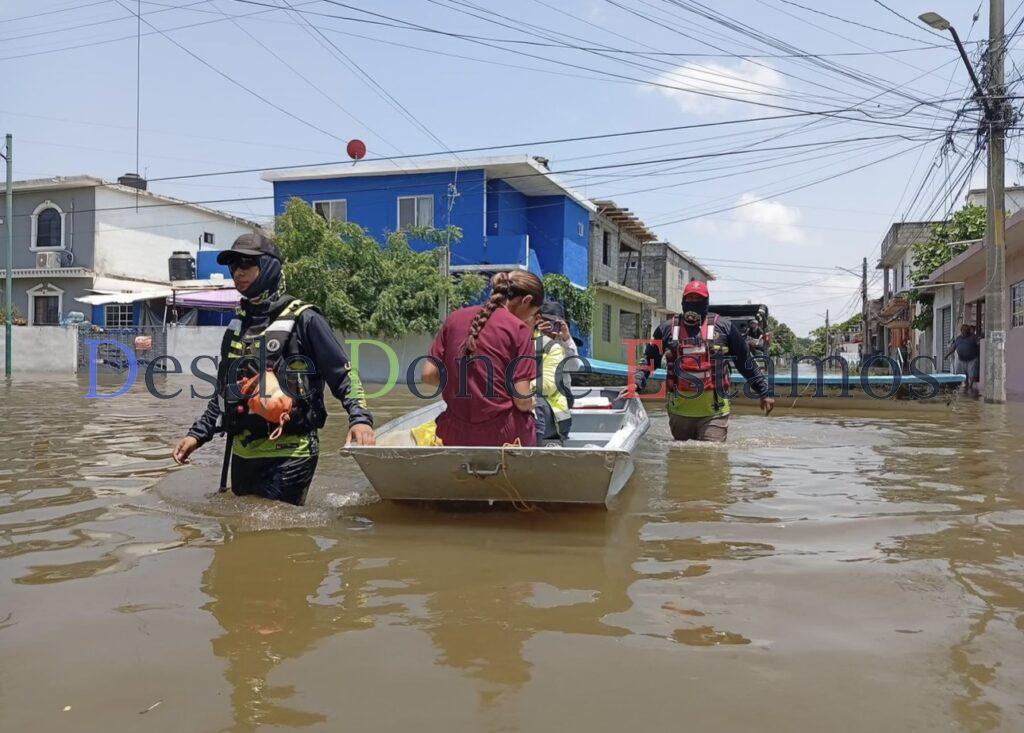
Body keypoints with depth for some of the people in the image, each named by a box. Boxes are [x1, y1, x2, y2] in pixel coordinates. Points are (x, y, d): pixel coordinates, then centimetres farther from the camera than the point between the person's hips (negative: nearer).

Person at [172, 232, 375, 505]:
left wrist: (360, 417, -23)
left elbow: (343, 375, -8)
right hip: (242, 454, 7)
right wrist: (197, 434, 18)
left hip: (289, 455, -7)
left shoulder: (303, 319, -6)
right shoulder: (238, 325, 15)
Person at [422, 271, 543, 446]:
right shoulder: (519, 328, -8)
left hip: (456, 435, 5)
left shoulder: (455, 317, 4)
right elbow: (522, 401, -10)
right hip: (503, 436, -4)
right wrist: (530, 404, 11)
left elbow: (429, 375, 3)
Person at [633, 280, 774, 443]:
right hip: (679, 412, 3)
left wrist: (765, 392, 8)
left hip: (714, 413, -2)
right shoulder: (667, 329, 7)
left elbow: (747, 364, 8)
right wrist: (636, 385, -2)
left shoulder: (724, 328, 3)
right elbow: (649, 361, 13)